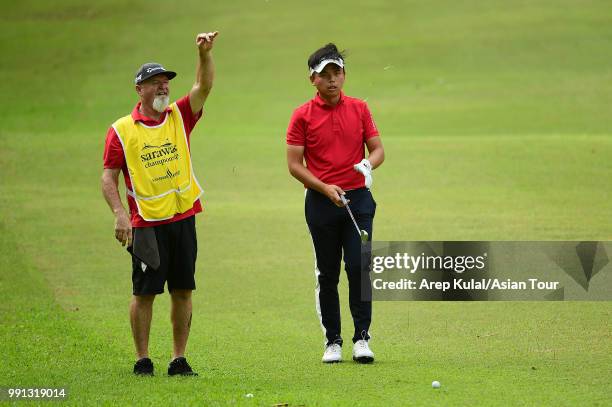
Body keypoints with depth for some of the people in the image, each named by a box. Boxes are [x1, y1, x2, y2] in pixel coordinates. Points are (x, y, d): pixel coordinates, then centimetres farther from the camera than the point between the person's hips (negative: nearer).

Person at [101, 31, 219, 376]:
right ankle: (143, 359, 9)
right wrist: (120, 213, -13)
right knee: (145, 292, -1)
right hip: (146, 224, -3)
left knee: (183, 291, 5)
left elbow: (204, 87, -5)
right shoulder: (122, 130, 0)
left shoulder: (180, 117, 9)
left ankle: (179, 359, 13)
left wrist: (205, 53, -21)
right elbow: (109, 177, 0)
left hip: (183, 219, 3)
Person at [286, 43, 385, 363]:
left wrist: (369, 163, -14)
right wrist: (325, 188, -14)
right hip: (321, 202, -1)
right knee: (327, 274, 4)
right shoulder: (302, 116, 0)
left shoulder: (360, 109, 8)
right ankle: (332, 341, 11)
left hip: (358, 197, 1)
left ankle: (362, 337, -3)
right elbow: (294, 164, -2)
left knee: (359, 266, -9)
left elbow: (378, 148, 9)